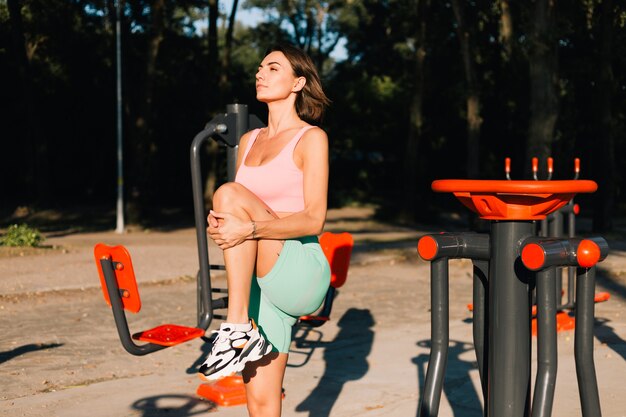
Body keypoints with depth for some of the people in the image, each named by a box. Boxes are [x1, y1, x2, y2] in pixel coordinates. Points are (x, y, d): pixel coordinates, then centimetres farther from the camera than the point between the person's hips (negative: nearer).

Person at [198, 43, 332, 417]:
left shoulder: (311, 138, -3)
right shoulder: (249, 141, 16)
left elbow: (314, 219, -13)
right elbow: (239, 217, 19)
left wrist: (249, 228, -25)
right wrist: (221, 225, -5)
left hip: (300, 275, -6)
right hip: (259, 281, 6)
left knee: (229, 194, -24)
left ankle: (239, 330, -23)